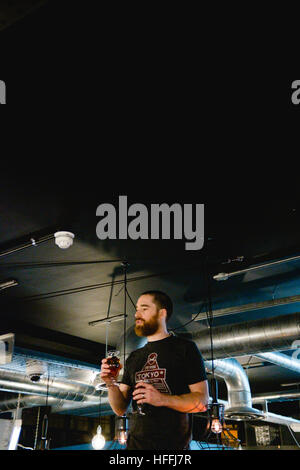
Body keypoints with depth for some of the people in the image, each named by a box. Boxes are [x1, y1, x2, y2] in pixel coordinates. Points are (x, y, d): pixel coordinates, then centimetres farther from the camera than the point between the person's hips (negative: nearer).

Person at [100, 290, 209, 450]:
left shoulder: (185, 348, -3)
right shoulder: (133, 357, 13)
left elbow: (202, 402, -10)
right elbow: (120, 409, 10)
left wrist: (162, 399, -23)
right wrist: (111, 384, -9)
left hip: (173, 444, -4)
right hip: (135, 443, 4)